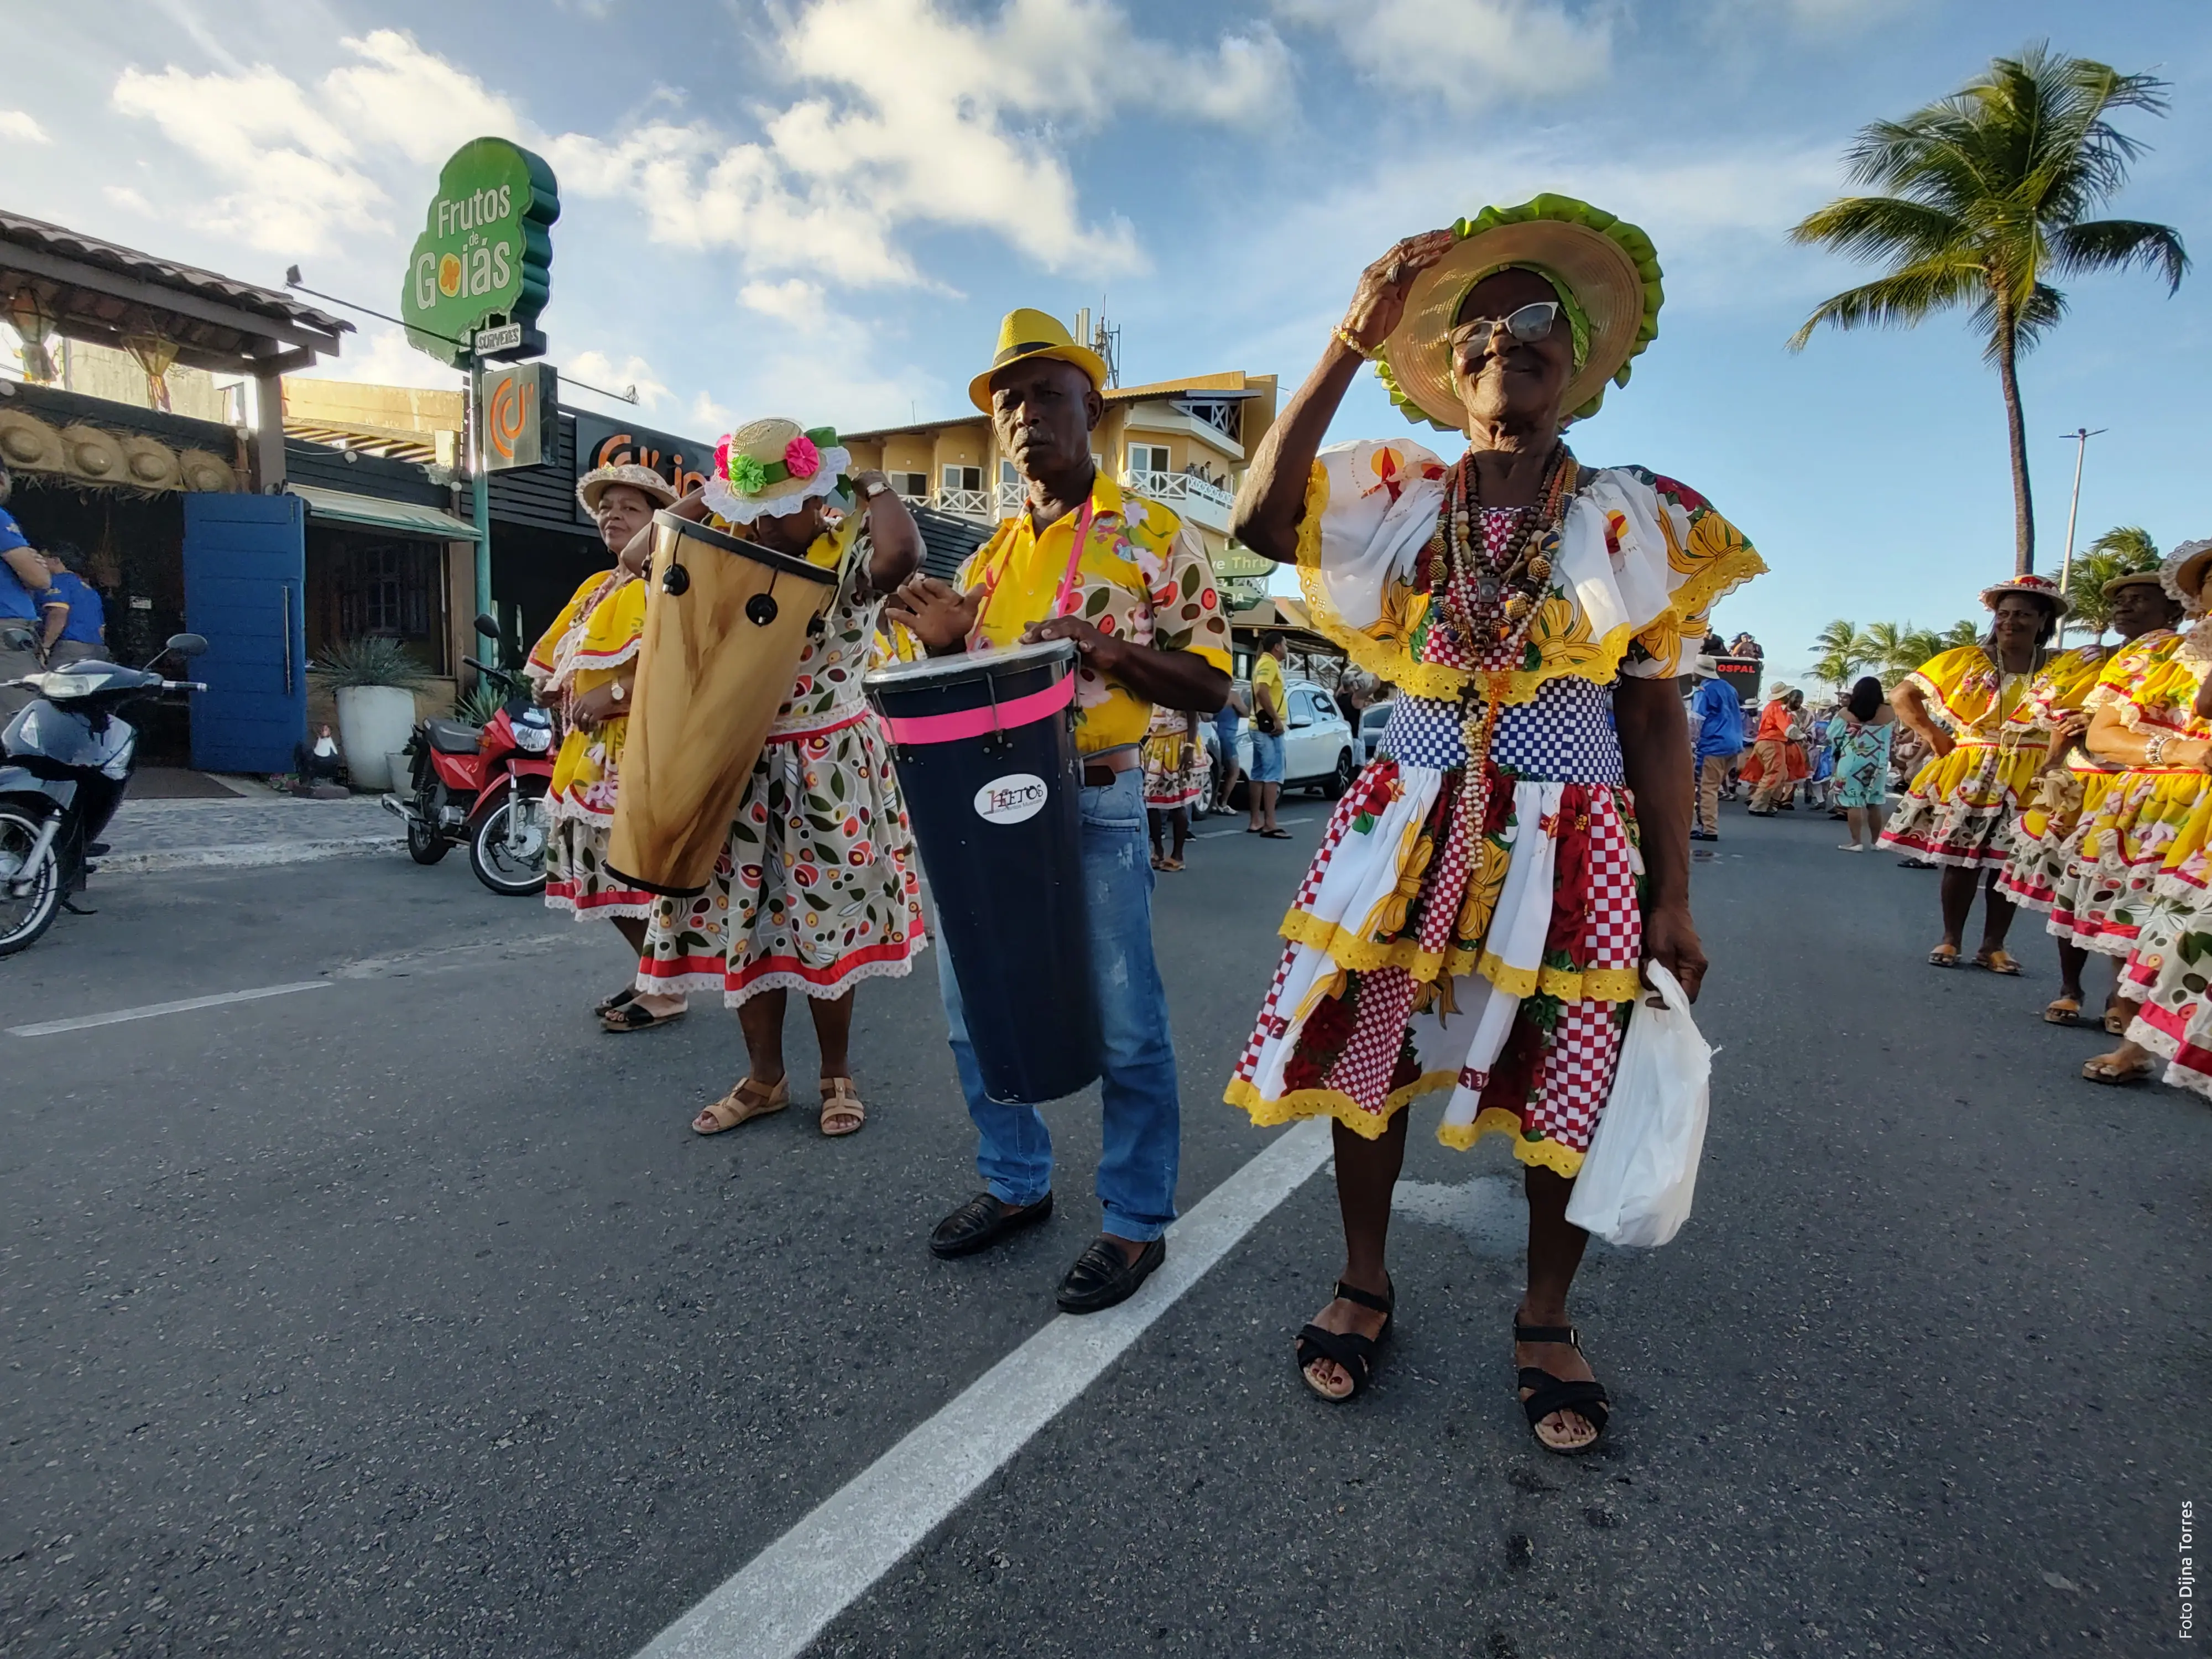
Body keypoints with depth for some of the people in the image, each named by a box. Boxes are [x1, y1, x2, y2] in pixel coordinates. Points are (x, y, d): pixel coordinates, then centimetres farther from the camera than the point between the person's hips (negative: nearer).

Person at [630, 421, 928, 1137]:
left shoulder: (848, 552, -12)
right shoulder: (725, 549, 7)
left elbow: (903, 551, -33)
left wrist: (875, 488, -14)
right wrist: (712, 494, 0)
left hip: (827, 769, -5)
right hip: (738, 765, 6)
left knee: (824, 924, 4)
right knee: (742, 922, 10)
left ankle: (837, 1075, 23)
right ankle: (763, 1076, 26)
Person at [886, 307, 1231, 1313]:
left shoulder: (1155, 536, 0)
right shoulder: (990, 556, 16)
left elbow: (1209, 687, -5)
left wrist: (1101, 646, -19)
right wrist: (941, 646, -1)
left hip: (1093, 805, -6)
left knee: (1121, 1025, 1)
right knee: (975, 1011, 13)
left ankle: (1136, 1221, 20)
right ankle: (1016, 1183, 33)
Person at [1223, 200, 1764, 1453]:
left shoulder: (1637, 524, 2)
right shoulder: (1401, 500, 3)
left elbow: (1655, 716, 2)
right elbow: (1261, 518, -15)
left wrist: (1674, 899, 0)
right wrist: (1350, 347, -17)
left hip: (1567, 843, 0)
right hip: (1408, 827, 1)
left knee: (1565, 1087, 7)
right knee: (1364, 1057, 7)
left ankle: (1546, 1323, 32)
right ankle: (1366, 1285, 31)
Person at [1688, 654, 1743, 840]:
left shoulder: (1703, 691, -7)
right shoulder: (1729, 688, 17)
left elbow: (1696, 721, -12)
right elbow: (1740, 716, 22)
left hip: (1713, 746, -8)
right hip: (1733, 745, 8)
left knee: (1707, 788, -6)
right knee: (1715, 787, 14)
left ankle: (1709, 830, -8)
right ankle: (1708, 824, 18)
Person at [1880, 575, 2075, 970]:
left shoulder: (2065, 669, 5)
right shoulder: (1965, 661, 2)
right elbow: (1901, 695, 2)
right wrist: (1935, 736, -4)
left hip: (2026, 782, 1)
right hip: (1966, 775, -1)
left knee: (2008, 864, 5)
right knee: (1960, 861, 0)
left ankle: (1993, 945, 16)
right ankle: (1950, 939, 12)